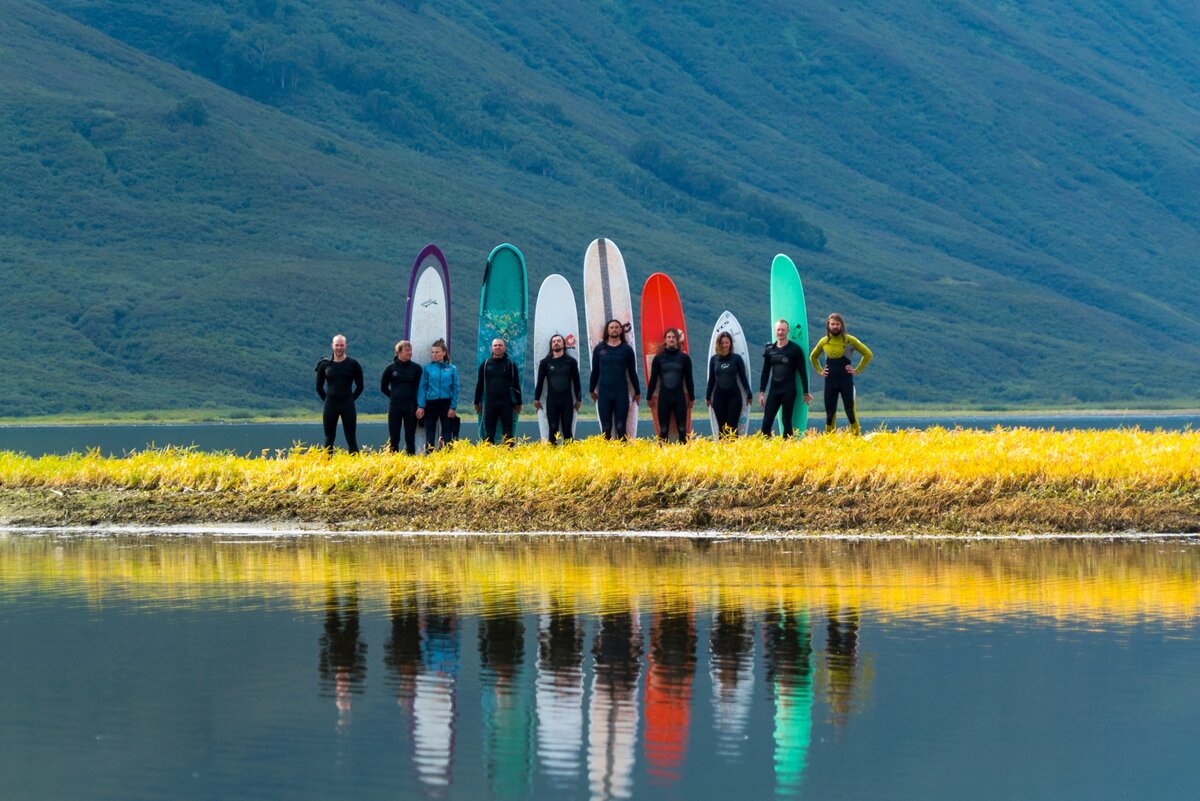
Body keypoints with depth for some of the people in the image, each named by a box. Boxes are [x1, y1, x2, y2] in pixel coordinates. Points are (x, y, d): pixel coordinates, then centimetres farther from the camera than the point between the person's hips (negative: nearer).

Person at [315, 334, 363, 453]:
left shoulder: (353, 365, 1)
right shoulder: (325, 364, 4)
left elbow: (359, 386, 8)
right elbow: (319, 387, 12)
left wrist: (351, 399, 3)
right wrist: (327, 399, 6)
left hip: (347, 405, -1)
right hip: (330, 406, 2)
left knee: (351, 439, -2)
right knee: (329, 439, 5)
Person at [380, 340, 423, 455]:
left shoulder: (416, 368, 1)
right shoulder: (391, 368, 1)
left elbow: (421, 388, 4)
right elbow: (383, 387, 10)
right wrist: (394, 396, 5)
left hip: (411, 407, 0)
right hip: (395, 407, 0)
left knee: (410, 437, 2)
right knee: (394, 438, 1)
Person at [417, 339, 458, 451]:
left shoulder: (452, 369, 2)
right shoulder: (427, 368, 2)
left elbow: (455, 389, 2)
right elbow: (422, 388, 1)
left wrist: (453, 407, -5)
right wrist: (421, 406, -7)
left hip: (446, 403, 0)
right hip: (431, 404, 0)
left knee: (447, 432, 0)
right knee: (430, 432, 3)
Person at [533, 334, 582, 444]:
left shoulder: (571, 361, 4)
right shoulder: (545, 362, 4)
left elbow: (576, 382, 7)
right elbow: (540, 382, 7)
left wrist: (579, 399, 5)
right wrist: (536, 399, 4)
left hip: (567, 401, 0)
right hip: (551, 401, 0)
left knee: (567, 430, 0)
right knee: (553, 430, 1)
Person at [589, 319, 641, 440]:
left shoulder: (626, 349, 3)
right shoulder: (599, 349, 6)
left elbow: (632, 372, 8)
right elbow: (595, 371, 12)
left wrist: (637, 392, 11)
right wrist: (592, 390, 15)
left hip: (621, 393, -1)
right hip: (604, 393, 1)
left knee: (621, 427, -4)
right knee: (606, 428, 2)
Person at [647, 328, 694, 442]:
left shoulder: (684, 358, 2)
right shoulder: (659, 357, 2)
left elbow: (689, 379, 6)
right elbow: (653, 379, 6)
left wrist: (692, 398, 7)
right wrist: (649, 397, 6)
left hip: (680, 397, 0)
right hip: (663, 397, 0)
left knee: (682, 429, 1)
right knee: (663, 429, 3)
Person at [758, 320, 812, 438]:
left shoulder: (795, 349, -4)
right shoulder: (770, 350, 9)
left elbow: (802, 372, -2)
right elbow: (765, 372, 13)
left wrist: (806, 393, -2)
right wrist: (761, 392, 9)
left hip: (789, 391, -4)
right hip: (773, 391, 4)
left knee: (787, 421, -1)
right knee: (767, 422, -3)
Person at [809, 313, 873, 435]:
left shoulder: (849, 340, -2)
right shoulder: (824, 341, 7)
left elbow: (868, 354, 4)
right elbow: (813, 357, 24)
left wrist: (857, 370, -2)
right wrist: (820, 371, 11)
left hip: (846, 382, -3)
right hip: (830, 382, 3)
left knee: (850, 412, -6)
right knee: (830, 414, 4)